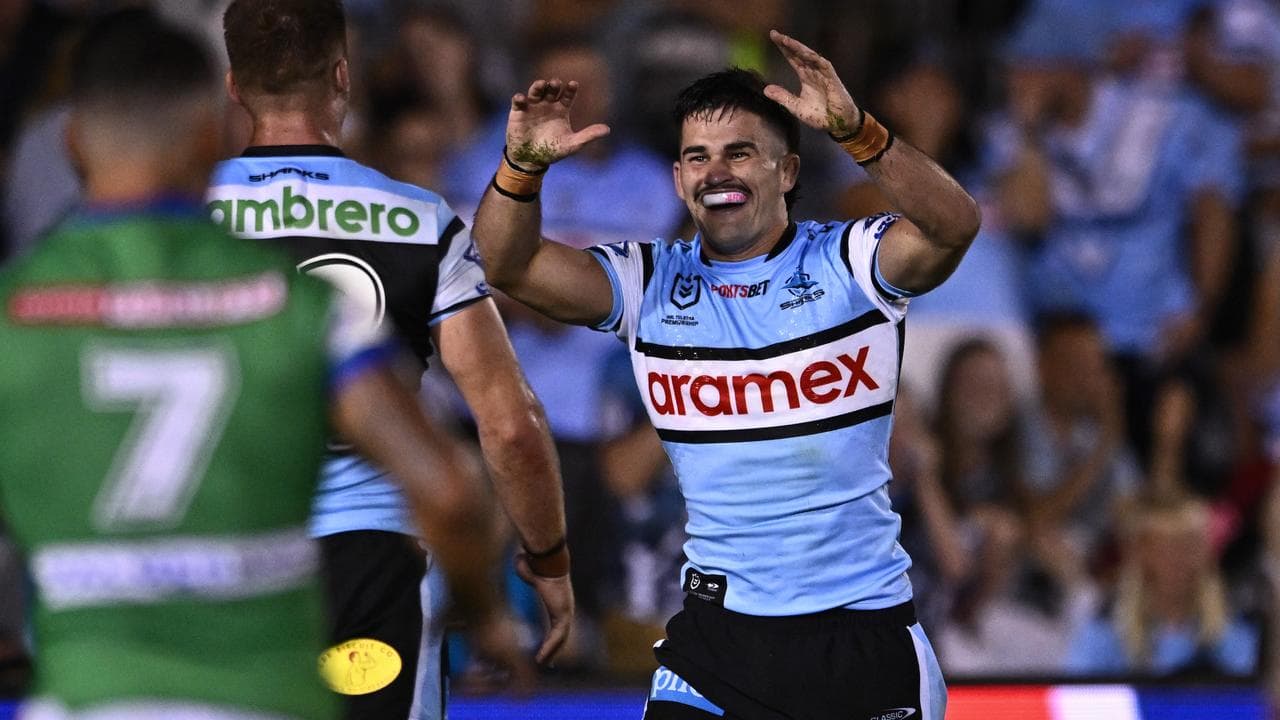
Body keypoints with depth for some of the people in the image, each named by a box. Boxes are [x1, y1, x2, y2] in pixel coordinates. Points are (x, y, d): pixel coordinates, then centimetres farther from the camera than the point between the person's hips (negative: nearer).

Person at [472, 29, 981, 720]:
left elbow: (953, 227, -23)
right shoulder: (652, 284, 4)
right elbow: (509, 265, -4)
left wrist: (853, 128, -37)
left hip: (863, 629, -2)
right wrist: (523, 163, -23)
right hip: (719, 630, 2)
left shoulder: (848, 263, -5)